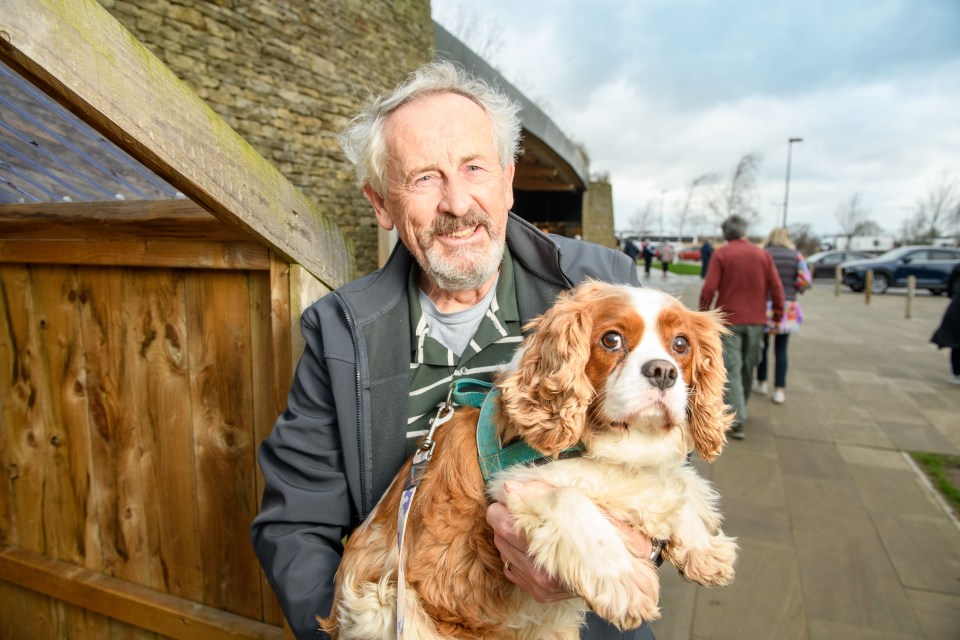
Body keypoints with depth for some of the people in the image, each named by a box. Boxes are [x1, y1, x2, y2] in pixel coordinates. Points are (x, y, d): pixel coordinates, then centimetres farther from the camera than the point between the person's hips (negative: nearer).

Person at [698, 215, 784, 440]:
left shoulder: (720, 254, -5)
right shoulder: (763, 254, 3)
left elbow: (709, 289, -12)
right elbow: (776, 288, 0)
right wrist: (777, 318, 7)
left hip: (729, 320, -3)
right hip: (756, 321, 3)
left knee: (732, 369, -2)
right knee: (748, 367, 16)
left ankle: (737, 419, -10)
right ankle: (738, 407, 32)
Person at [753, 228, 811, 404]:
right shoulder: (796, 256, 1)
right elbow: (805, 282, -4)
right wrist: (793, 287, 15)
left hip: (764, 306, -1)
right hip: (787, 308, 1)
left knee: (762, 346, 14)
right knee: (781, 349, 5)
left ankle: (761, 383, 25)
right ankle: (779, 390, 5)